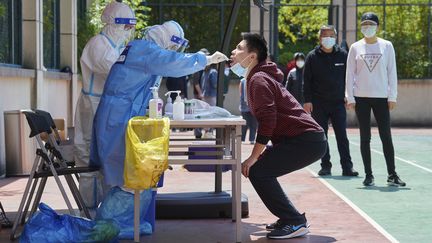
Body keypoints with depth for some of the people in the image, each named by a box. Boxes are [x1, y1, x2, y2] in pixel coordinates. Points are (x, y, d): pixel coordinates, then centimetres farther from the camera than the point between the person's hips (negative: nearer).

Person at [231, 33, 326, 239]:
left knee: (257, 171, -15)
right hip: (308, 139, 10)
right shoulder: (259, 76, 21)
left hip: (306, 141, -10)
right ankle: (289, 218, 18)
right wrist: (260, 154, 19)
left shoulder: (258, 79, -10)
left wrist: (254, 157, -17)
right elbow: (268, 119, 25)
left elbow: (267, 120, -21)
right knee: (262, 168, 16)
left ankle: (295, 223, -10)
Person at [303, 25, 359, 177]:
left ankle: (347, 167, -3)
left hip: (338, 103, 0)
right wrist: (307, 100, -5)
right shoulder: (312, 57, 2)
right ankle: (325, 166, 13)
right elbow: (307, 80, 1)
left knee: (342, 136, -3)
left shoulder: (342, 55, 5)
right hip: (318, 104, 0)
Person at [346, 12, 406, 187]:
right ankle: (368, 175, 8)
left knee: (386, 136, -2)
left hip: (381, 97, -1)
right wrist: (350, 98, -1)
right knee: (365, 137, 3)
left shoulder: (386, 46, 4)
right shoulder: (355, 47, 5)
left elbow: (392, 72, 4)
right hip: (361, 98, 1)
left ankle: (392, 174, 3)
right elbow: (350, 74, 6)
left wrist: (392, 96, -1)